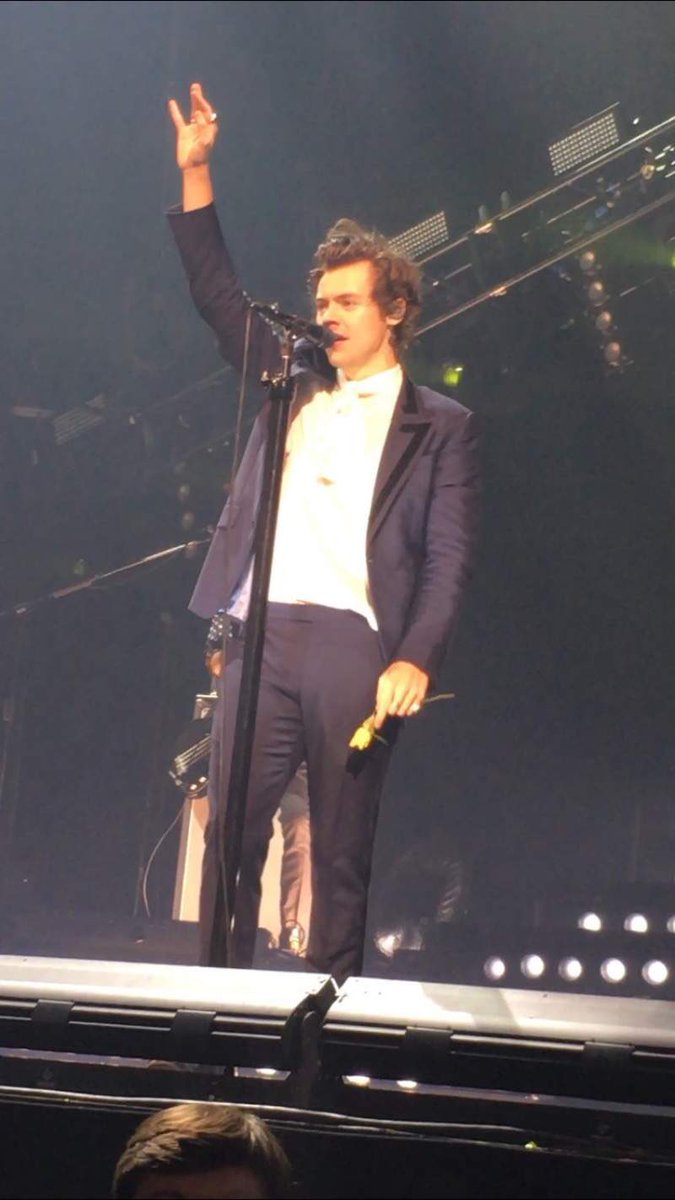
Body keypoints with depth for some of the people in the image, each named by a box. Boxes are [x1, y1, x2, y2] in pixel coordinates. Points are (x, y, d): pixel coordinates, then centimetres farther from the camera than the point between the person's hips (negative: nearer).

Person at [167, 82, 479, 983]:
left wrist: (414, 659, -15)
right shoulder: (293, 387, 20)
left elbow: (448, 557, -1)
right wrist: (195, 174, 11)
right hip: (261, 635, 4)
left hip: (356, 646, -4)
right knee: (230, 833, -2)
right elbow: (221, 300, 19)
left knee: (342, 853, 0)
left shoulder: (438, 426, 7)